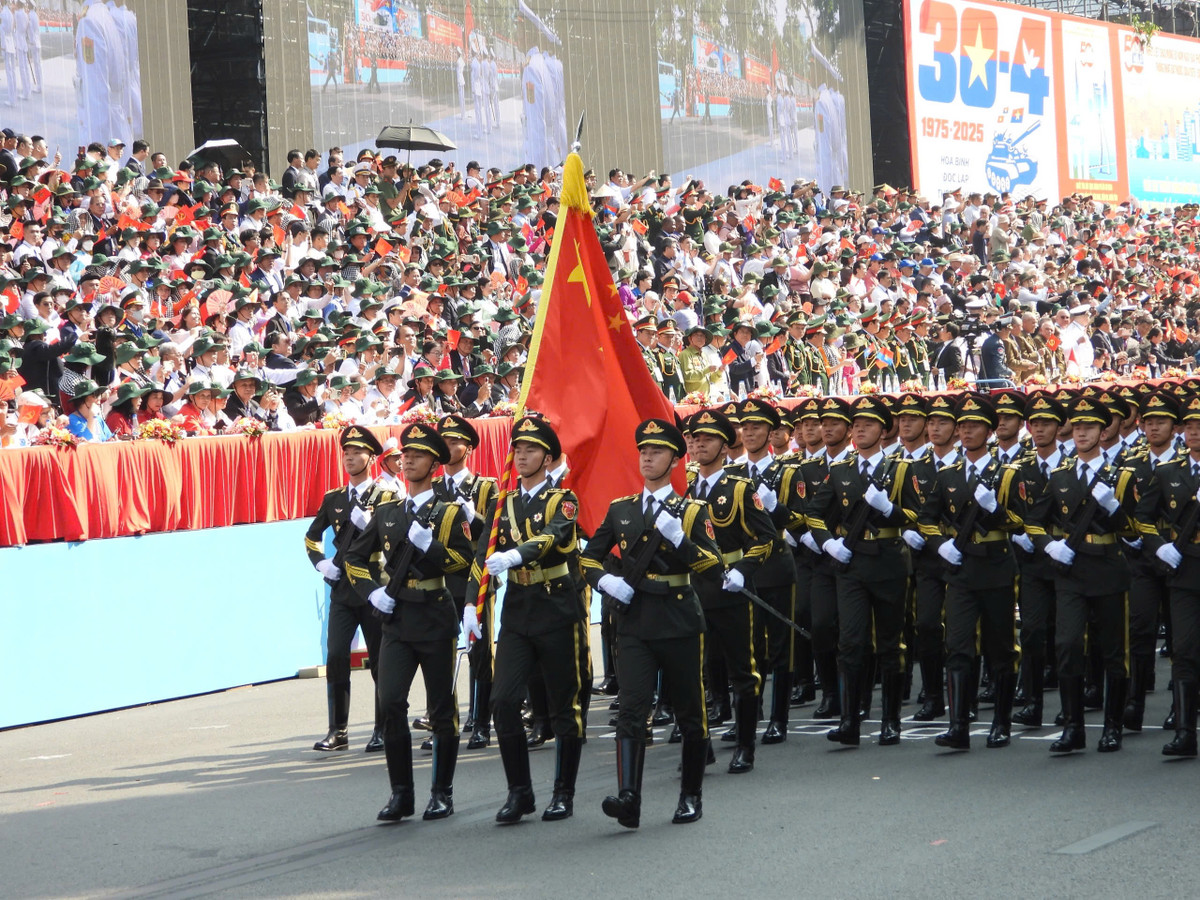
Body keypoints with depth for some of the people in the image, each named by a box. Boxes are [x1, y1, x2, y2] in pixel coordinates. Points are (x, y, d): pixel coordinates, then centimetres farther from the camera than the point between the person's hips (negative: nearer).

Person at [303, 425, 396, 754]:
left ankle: (383, 730, 11)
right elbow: (312, 536, 24)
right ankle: (338, 731, -1)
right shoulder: (333, 499, 12)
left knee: (380, 662, 3)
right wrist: (322, 564, 7)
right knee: (335, 658, -6)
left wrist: (365, 520, -23)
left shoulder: (385, 497, -1)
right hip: (342, 591, 3)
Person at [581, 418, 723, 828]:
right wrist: (604, 580, -3)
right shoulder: (620, 510, 12)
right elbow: (589, 558, 18)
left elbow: (713, 561, -8)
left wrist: (679, 539, -24)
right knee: (631, 709, -14)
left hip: (680, 622, -1)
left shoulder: (692, 511, 4)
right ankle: (628, 798, -24)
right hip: (634, 621, 1)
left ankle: (691, 797, 22)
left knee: (690, 713, 8)